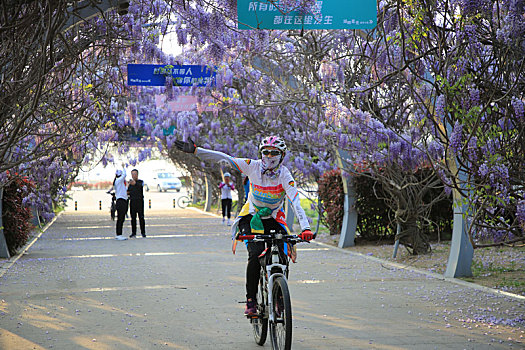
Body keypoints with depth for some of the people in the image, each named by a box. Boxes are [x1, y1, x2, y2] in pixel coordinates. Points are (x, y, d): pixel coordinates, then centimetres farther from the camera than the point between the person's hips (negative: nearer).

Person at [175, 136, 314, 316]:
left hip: (274, 220, 0)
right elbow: (224, 158, -12)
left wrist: (305, 228, -43)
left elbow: (296, 203, -29)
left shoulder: (284, 175, -18)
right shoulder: (253, 166, -13)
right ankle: (250, 300, -15)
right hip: (252, 218, 0)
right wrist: (195, 150, -18)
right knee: (256, 255, -23)